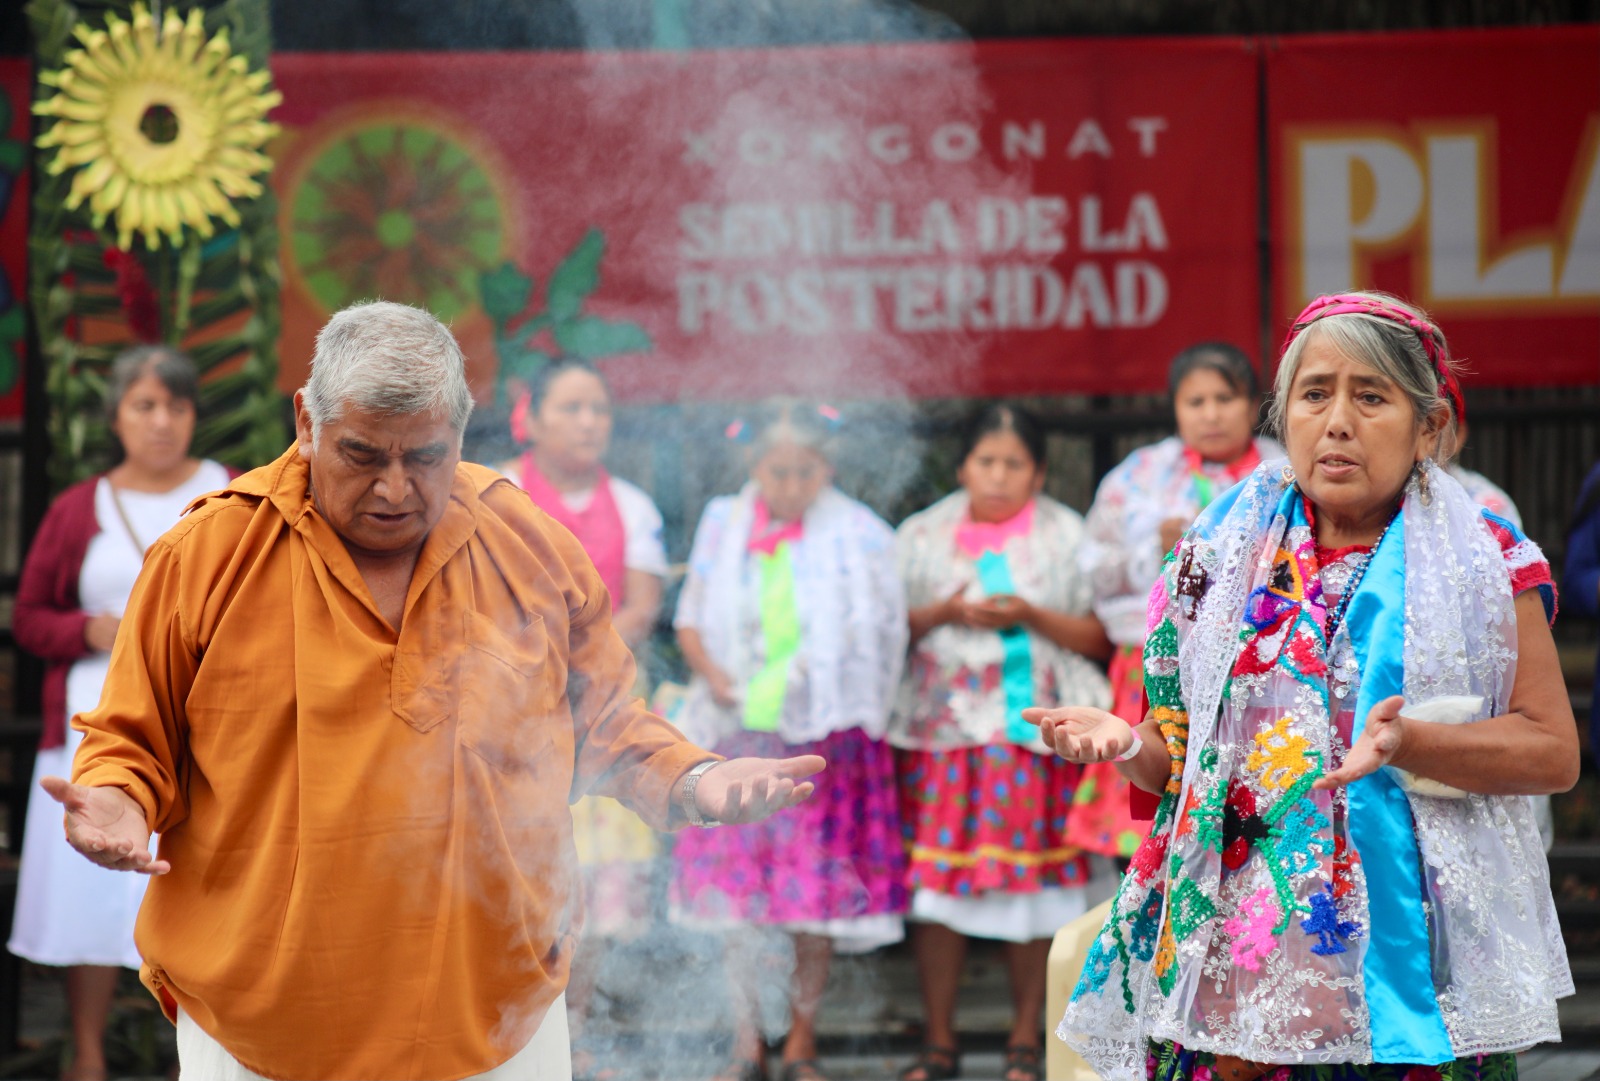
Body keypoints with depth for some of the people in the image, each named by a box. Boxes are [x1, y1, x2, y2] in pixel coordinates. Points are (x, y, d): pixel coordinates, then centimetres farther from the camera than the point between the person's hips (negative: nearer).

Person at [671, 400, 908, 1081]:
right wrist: (715, 677, -8)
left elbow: (884, 631, 0)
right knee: (736, 885, 3)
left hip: (824, 735, -2)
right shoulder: (722, 524, 4)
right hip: (738, 732, 2)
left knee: (818, 890, 0)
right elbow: (690, 618, 8)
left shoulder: (858, 533, -2)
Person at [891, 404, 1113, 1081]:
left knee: (1031, 885, -1)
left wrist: (1032, 617, -12)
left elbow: (1100, 638, 3)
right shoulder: (923, 535, 11)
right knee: (935, 883, -2)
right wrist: (945, 613, -8)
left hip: (1036, 729, -1)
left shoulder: (1065, 536, 8)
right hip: (943, 727, 1)